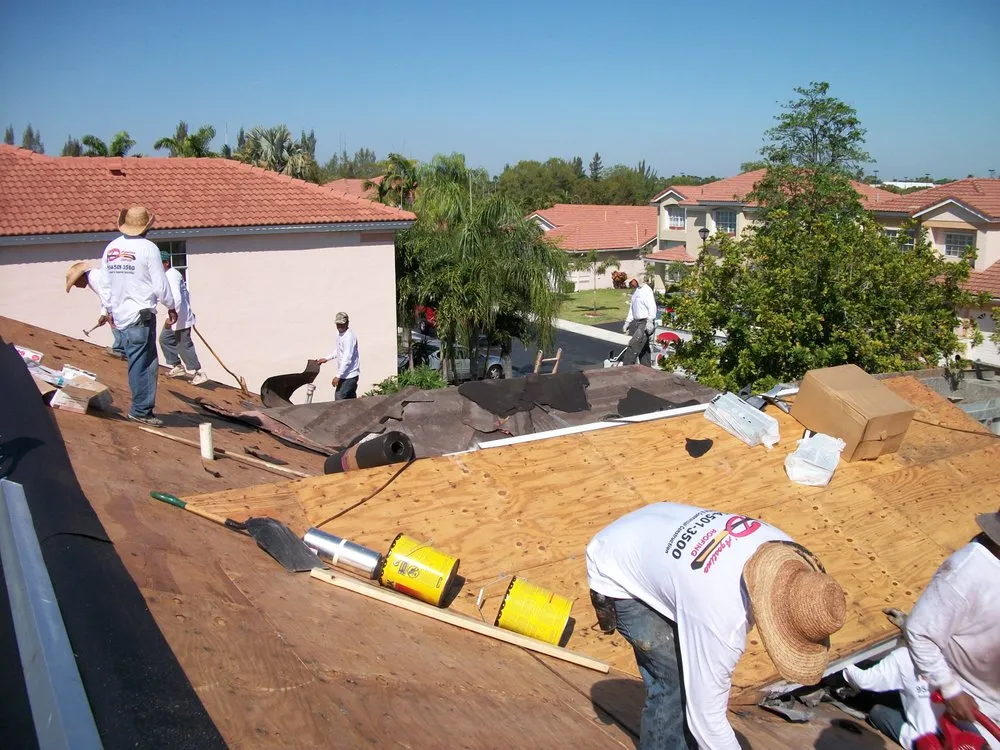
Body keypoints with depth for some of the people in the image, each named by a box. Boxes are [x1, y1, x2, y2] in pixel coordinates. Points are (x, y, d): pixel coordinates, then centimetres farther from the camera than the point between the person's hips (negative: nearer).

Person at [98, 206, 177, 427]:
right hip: (142, 316, -7)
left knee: (146, 361, 15)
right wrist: (171, 307, 5)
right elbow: (160, 284, -9)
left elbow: (104, 283, 13)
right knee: (142, 363, -1)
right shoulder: (148, 248, -10)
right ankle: (141, 409, 3)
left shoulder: (111, 248, 8)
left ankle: (142, 407, 20)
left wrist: (109, 309, 25)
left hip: (120, 315, 7)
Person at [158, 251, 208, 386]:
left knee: (184, 345, -4)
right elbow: (186, 294, 21)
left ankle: (198, 373, 2)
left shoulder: (170, 276, -19)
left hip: (180, 319, -11)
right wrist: (189, 311, 27)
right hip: (180, 317, 11)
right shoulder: (174, 274, 14)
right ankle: (177, 367, 25)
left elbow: (176, 299, -29)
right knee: (164, 339, 18)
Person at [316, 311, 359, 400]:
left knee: (339, 399, -9)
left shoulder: (349, 337, -22)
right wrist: (326, 358, 19)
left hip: (349, 375, -10)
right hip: (345, 374, 10)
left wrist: (338, 376, -26)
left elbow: (347, 359, -26)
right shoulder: (339, 333, 8)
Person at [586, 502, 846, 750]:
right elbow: (706, 717, -25)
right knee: (676, 683, -11)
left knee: (695, 678, 8)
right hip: (617, 573, -8)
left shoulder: (789, 555, -17)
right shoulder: (723, 619, -37)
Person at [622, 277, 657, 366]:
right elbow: (631, 309, 22)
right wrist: (627, 323, 16)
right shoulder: (635, 291, 18)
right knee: (643, 348, 10)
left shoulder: (646, 290, -10)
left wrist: (649, 322, -24)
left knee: (634, 344, -17)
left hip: (645, 323, -9)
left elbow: (652, 307, -17)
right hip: (637, 322, 9)